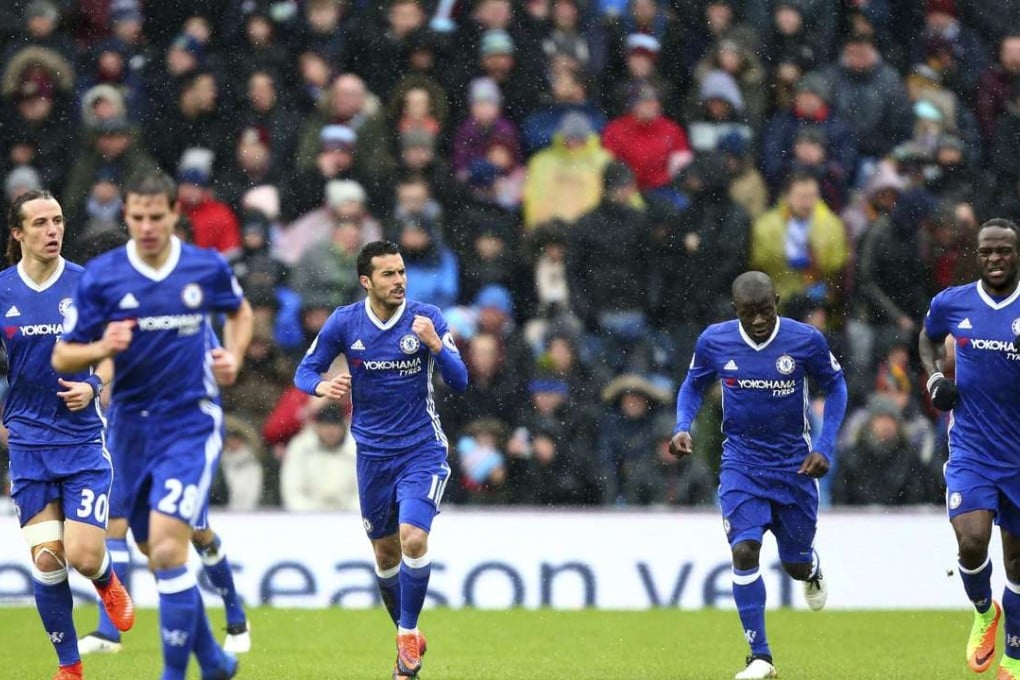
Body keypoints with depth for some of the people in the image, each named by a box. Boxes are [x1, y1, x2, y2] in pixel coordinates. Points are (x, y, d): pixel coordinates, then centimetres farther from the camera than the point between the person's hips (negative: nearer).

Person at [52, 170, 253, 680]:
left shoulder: (208, 268, -3)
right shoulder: (100, 276, -5)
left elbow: (240, 312, 19)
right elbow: (62, 357, -3)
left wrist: (233, 356, 0)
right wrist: (102, 348, -23)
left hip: (191, 422, -3)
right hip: (131, 425, 3)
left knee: (167, 548, -18)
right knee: (158, 557, 11)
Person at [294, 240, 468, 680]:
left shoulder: (426, 318, -9)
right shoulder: (343, 323, -5)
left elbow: (459, 382, -11)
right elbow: (305, 371, 3)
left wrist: (435, 345, -28)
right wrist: (322, 385, -20)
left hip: (422, 449, -2)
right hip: (373, 454, 2)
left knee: (413, 537, -21)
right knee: (385, 553, 11)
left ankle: (409, 634, -4)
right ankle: (407, 638, 32)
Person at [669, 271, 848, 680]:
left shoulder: (806, 340, -13)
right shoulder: (714, 342, -9)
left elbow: (835, 386, 2)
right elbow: (693, 385, 9)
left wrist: (824, 446, -7)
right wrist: (682, 427, -10)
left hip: (793, 464, 0)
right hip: (741, 464, 0)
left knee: (796, 563, 10)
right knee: (744, 550, -18)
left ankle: (813, 574, 52)